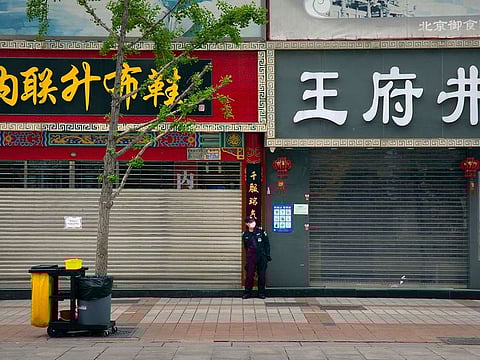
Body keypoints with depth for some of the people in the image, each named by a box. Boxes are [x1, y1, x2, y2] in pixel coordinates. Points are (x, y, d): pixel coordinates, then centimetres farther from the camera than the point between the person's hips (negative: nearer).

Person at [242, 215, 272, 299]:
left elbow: (267, 243, 3)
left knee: (261, 275, 5)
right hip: (251, 257, 0)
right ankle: (247, 293, 9)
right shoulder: (245, 234, 4)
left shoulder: (261, 231, -1)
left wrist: (267, 255, -1)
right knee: (249, 275, -2)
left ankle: (261, 293, 15)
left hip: (262, 256, 0)